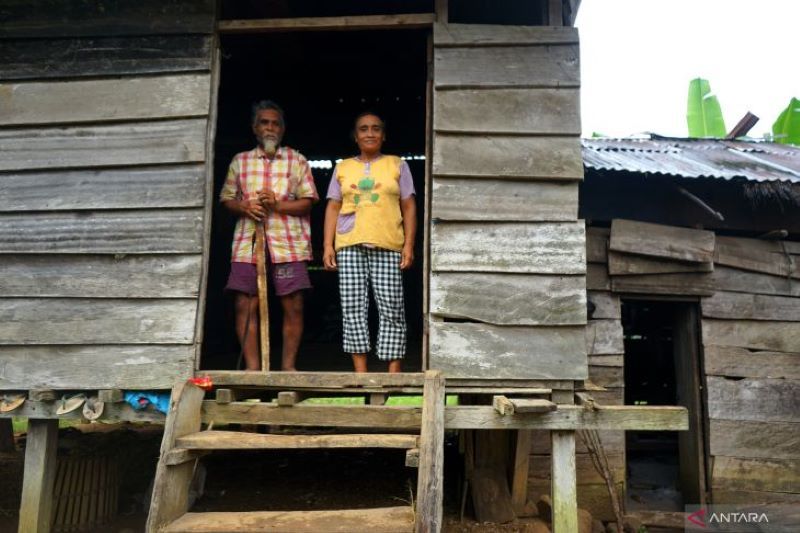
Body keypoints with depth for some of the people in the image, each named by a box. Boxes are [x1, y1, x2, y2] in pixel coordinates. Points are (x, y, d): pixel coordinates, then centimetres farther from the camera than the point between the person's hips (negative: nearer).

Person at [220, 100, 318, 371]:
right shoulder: (240, 161, 15)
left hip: (288, 243, -1)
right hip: (248, 243, 2)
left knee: (293, 306, -4)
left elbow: (306, 203, 4)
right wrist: (244, 207, -6)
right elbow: (227, 198, 15)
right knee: (245, 305, -3)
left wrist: (277, 204, -13)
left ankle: (288, 366, 8)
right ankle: (252, 368, 5)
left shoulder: (297, 161, 9)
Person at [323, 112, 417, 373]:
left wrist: (409, 245, -2)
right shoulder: (343, 167, 17)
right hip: (349, 245, 2)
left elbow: (409, 207, 8)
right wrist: (328, 246, 3)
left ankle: (394, 374, 2)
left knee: (391, 308, -4)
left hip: (387, 246, -2)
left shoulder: (397, 165, 12)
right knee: (353, 307, -2)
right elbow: (333, 207, 13)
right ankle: (360, 374, 5)